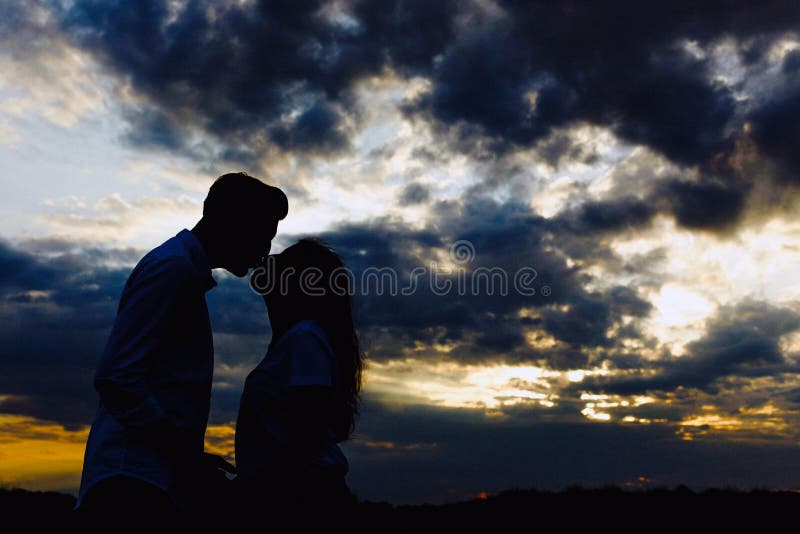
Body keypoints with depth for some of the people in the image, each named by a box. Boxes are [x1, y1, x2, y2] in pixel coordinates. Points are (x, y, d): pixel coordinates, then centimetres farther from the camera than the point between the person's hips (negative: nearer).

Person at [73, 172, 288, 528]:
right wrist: (185, 454, -17)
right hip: (136, 479, -9)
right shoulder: (174, 266, -10)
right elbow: (115, 378, -19)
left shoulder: (185, 269, 20)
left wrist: (189, 456, 14)